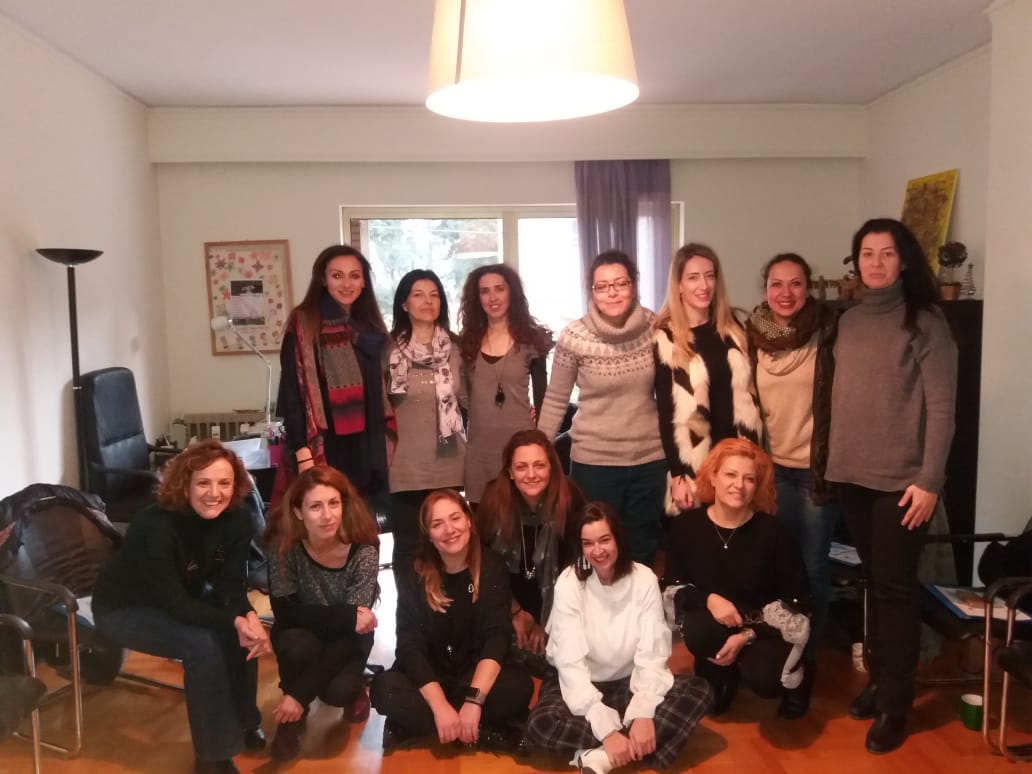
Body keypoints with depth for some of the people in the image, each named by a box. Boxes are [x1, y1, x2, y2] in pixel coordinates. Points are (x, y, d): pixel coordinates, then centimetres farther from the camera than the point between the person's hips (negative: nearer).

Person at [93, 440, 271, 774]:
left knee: (245, 632, -18)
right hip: (124, 609, -6)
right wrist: (233, 622, -43)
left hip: (180, 600, 6)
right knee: (203, 643, -28)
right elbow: (173, 602, -33)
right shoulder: (156, 525, -33)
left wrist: (249, 617, -35)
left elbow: (230, 585, -15)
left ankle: (244, 722, 3)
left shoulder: (237, 519, -16)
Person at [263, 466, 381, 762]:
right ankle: (293, 719, -3)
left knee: (337, 691, -28)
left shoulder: (363, 551, -28)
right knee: (298, 646, -33)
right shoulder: (284, 544, -25)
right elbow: (285, 612, -22)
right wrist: (345, 616, -33)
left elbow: (352, 632, -27)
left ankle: (353, 689, 10)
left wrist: (299, 693, -31)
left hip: (347, 637, -1)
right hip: (302, 633, 1)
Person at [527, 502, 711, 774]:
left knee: (698, 690, -22)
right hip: (581, 684, -2)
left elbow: (652, 654, -14)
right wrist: (606, 728, -31)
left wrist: (643, 714, -30)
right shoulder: (569, 583, -17)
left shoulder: (643, 579, -11)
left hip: (630, 683, 3)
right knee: (540, 724, -32)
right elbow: (571, 662, -22)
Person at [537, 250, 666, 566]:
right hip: (593, 462, -2)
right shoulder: (574, 336, -12)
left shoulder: (654, 327, -5)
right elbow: (555, 400, -3)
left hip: (650, 459, 2)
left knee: (643, 554, 18)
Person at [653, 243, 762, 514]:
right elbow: (666, 410, -9)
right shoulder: (666, 339, -7)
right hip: (693, 462, -4)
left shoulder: (733, 329, 7)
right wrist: (677, 475, -12)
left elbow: (747, 394, 9)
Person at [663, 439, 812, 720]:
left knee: (762, 677, -30)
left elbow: (798, 598, -9)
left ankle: (794, 678, 11)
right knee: (697, 631, -32)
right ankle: (720, 674, 6)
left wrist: (748, 635, -19)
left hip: (765, 627, -1)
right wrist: (709, 599, -23)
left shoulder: (772, 531, -17)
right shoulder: (686, 525, -11)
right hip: (712, 625, 2)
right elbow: (672, 585, -2)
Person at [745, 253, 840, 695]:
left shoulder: (827, 332, -9)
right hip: (772, 466, 3)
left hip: (818, 467, -3)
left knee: (812, 566, 8)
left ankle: (807, 655, 26)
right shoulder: (754, 335, 1)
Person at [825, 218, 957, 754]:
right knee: (874, 582, 14)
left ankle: (895, 702, 13)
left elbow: (941, 408, -10)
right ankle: (878, 680, 28)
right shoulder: (848, 322, 9)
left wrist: (929, 480, -15)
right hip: (852, 475, 5)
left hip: (901, 479, -5)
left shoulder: (925, 323, -6)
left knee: (895, 586, 1)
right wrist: (833, 461, 7)